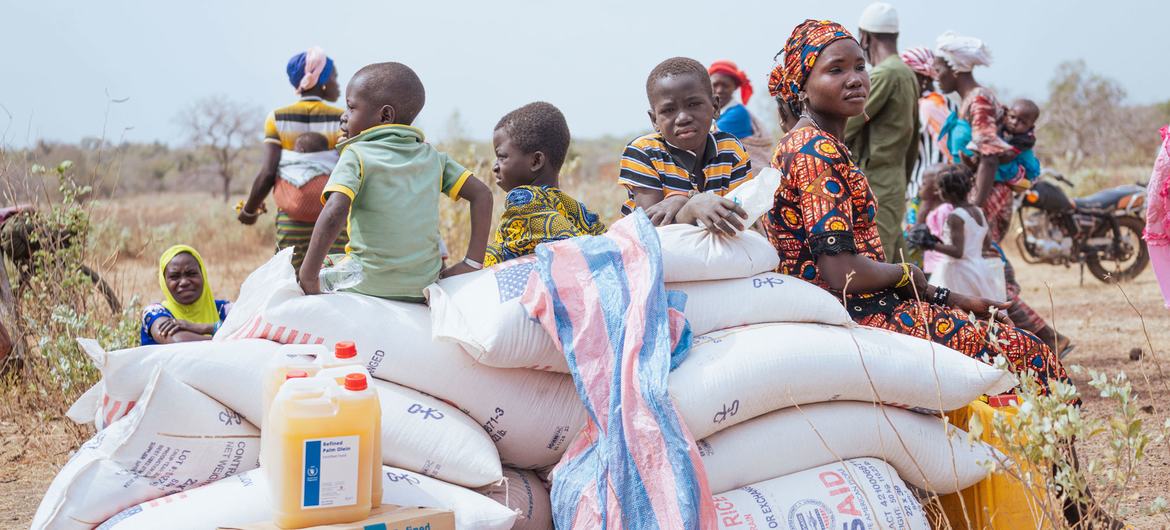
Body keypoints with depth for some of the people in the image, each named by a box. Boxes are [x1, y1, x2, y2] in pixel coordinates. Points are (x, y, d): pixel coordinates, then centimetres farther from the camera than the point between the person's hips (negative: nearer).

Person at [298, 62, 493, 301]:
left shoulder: (356, 156, -8)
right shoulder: (432, 157, 8)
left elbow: (334, 214, -24)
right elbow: (482, 194, 6)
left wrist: (308, 278, -17)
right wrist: (472, 263, 5)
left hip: (368, 288, -5)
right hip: (424, 286, 5)